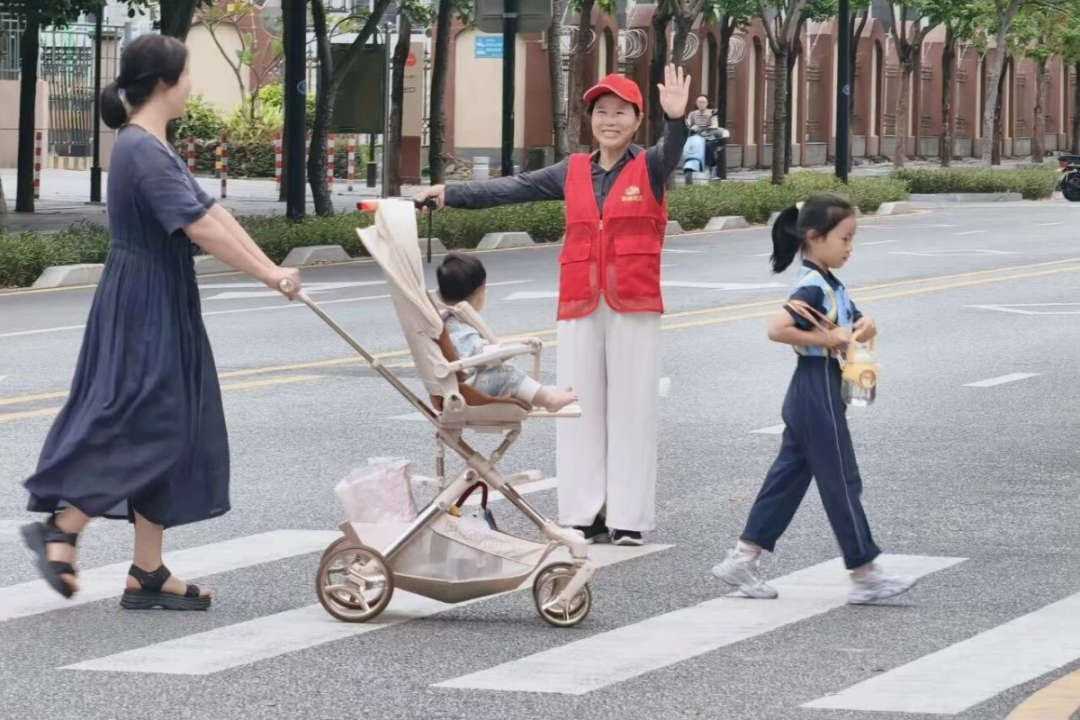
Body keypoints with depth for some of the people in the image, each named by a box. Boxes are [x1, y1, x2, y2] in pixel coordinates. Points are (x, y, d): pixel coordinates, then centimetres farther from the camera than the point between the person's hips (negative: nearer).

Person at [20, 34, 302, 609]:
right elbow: (201, 228, -23)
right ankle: (59, 530, -2)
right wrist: (269, 276, -19)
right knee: (144, 431, -9)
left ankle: (148, 573, 10)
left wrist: (271, 269, 6)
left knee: (169, 435, 9)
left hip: (162, 308, 10)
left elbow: (212, 213, 12)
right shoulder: (141, 151, -19)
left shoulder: (153, 148, 14)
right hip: (143, 308, -10)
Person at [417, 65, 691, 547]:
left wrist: (676, 119, -42)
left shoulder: (649, 169, 1)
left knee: (631, 408, -1)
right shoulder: (573, 172, 10)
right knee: (581, 408, 4)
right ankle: (584, 516, 9)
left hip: (633, 307, -3)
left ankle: (628, 519, 3)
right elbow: (515, 189, 6)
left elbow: (673, 151, -20)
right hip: (580, 307, 3)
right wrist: (452, 195, -4)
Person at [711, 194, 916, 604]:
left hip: (809, 397, 10)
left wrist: (861, 328, -5)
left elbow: (861, 325, 19)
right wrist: (826, 338, -22)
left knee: (789, 476, 11)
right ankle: (865, 577, 2)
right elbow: (777, 329, -27)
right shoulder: (812, 288, -17)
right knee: (841, 482, -3)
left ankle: (742, 560, 13)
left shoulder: (830, 286, 13)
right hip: (817, 391, -10)